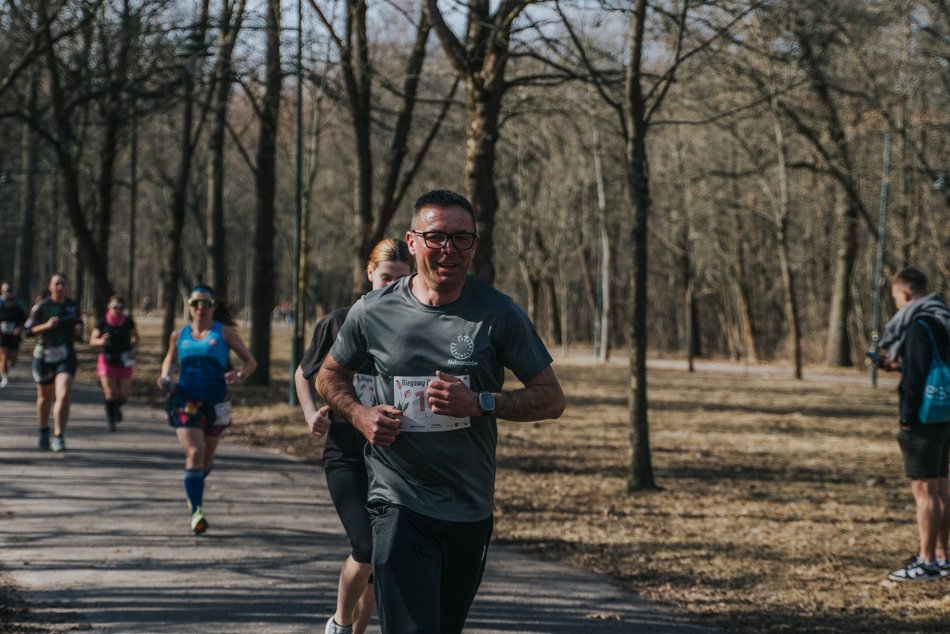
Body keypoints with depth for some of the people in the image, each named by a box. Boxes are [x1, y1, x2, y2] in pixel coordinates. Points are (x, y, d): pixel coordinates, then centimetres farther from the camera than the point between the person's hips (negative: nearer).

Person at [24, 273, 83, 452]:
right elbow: (29, 330, -6)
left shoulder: (73, 306, 6)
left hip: (66, 356, 0)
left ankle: (59, 437, -18)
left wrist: (78, 331, -5)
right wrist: (46, 326, -22)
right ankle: (44, 432, 37)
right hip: (44, 355, 0)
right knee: (44, 396, 14)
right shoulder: (41, 306, -4)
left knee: (63, 395, -18)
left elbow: (78, 330, 18)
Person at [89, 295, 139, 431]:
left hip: (124, 362, 2)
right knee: (110, 393, -6)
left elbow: (135, 337, 13)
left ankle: (117, 407, 36)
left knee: (124, 394, 1)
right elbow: (92, 340, -3)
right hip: (107, 360, -2)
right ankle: (110, 420, 13)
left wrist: (132, 349, -5)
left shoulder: (128, 322, -4)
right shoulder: (102, 322, -9)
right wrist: (100, 341, -25)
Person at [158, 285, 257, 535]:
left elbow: (251, 361, 2)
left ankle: (193, 491, 47)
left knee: (207, 457, 15)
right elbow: (170, 359, 23)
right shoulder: (179, 335, 4)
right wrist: (165, 376, 2)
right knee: (194, 452, -18)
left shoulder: (223, 333, -1)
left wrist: (239, 375, -19)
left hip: (215, 402, 1)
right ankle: (196, 511, -20)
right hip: (186, 401, -1)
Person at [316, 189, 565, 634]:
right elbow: (330, 376, 16)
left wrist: (479, 402, -17)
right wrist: (360, 415, -5)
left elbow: (551, 398, -2)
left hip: (471, 510, 2)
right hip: (399, 506, -2)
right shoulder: (373, 312, -2)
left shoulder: (498, 314, -4)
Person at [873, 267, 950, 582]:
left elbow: (916, 376, -20)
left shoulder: (919, 325, -16)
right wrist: (899, 366, 17)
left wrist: (907, 419, -16)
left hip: (923, 420, -10)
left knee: (923, 490, -7)